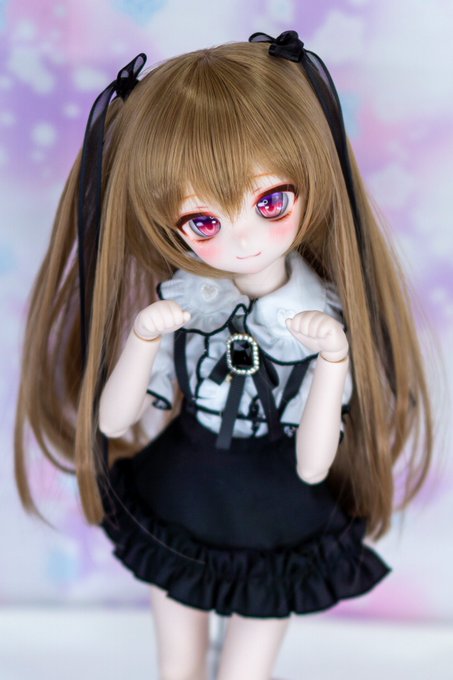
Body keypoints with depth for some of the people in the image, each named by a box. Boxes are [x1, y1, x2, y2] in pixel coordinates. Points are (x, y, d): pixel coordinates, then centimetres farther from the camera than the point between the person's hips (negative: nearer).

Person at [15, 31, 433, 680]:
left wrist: (334, 360, -36)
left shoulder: (324, 323, -21)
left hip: (271, 532, -1)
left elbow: (311, 466, -21)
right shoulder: (175, 304, -17)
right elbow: (111, 422, -14)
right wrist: (142, 337, -31)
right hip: (175, 508, 1)